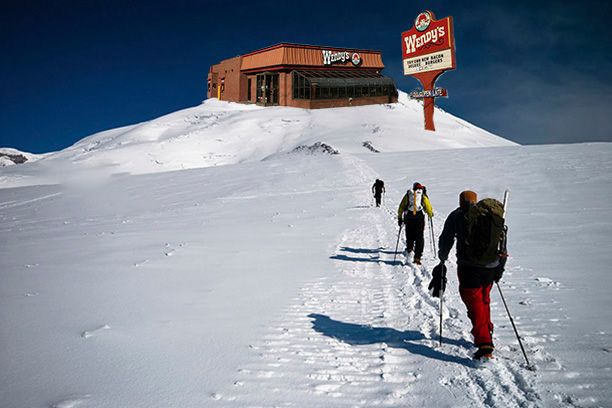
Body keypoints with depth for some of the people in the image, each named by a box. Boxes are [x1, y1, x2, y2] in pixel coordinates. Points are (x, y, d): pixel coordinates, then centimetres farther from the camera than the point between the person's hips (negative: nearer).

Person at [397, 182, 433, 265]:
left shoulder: (407, 195, 12)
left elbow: (401, 207, 11)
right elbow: (428, 208, 7)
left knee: (410, 236, 14)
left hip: (409, 218, 1)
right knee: (419, 238, 2)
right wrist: (431, 215, 26)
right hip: (419, 218, -1)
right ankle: (417, 257, -4)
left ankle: (409, 249, -9)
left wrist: (399, 217, 18)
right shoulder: (423, 196, 8)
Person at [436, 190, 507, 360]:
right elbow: (503, 239, 15)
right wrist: (500, 266, 21)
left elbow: (446, 240, 6)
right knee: (484, 299, 24)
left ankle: (485, 346, -12)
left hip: (469, 266, -5)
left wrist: (442, 258, 22)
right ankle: (487, 334, 36)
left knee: (475, 303, -4)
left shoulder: (456, 216, 6)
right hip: (491, 267, 5)